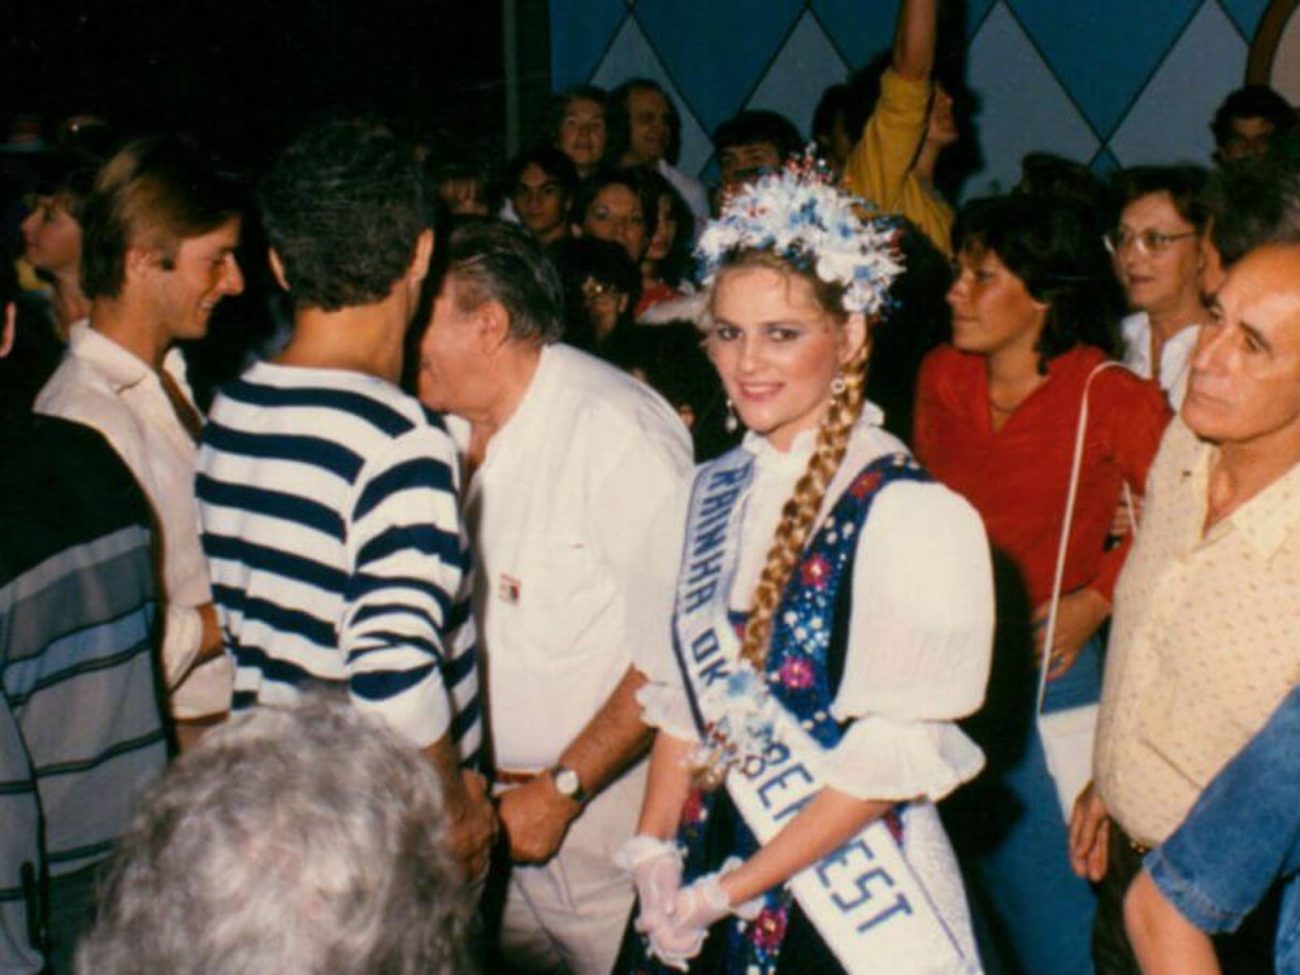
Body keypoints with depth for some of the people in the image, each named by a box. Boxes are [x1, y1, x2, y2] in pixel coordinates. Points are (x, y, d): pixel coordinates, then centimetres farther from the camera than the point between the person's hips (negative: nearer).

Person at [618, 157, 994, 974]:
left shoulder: (911, 513, -16)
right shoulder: (709, 500, 3)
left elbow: (901, 755, -16)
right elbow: (682, 699, 9)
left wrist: (727, 891, -14)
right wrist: (654, 849, -3)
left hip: (851, 898, -5)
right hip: (707, 866, 5)